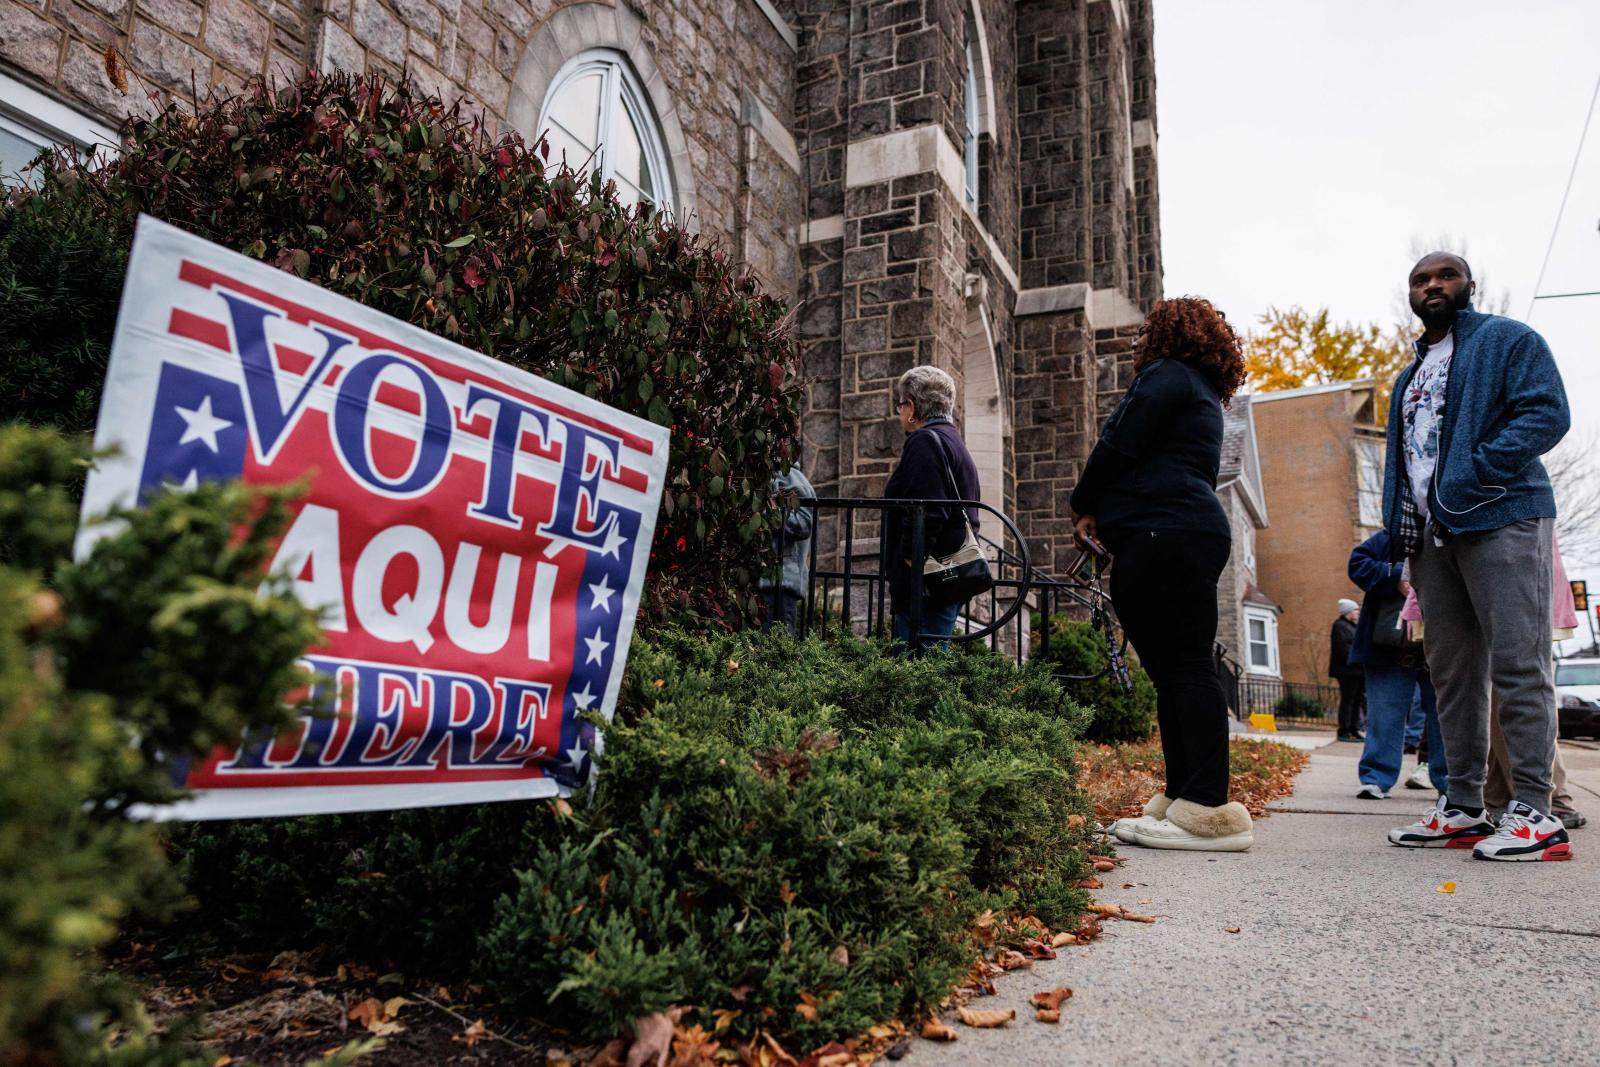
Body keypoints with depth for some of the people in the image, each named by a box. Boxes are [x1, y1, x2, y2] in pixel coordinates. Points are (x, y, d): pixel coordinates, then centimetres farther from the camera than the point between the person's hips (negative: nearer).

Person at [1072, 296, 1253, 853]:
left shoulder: (1167, 374, 2)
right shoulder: (1205, 398, 32)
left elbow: (1118, 446, -9)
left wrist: (1084, 508, 5)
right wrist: (1104, 514, 17)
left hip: (1166, 536, -10)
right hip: (1194, 532, 10)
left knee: (1186, 669, -13)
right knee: (1176, 672, 6)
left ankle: (1208, 810, -14)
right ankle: (1181, 801, 8)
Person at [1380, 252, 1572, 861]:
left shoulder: (1508, 340, 4)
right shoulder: (1410, 376, 25)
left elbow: (1547, 413, -10)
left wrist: (1471, 478, -20)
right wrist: (1396, 534, 11)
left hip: (1499, 519, -7)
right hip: (1431, 535, 7)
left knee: (1517, 664, -9)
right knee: (1452, 671, 6)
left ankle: (1534, 814, -5)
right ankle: (1462, 807, 11)